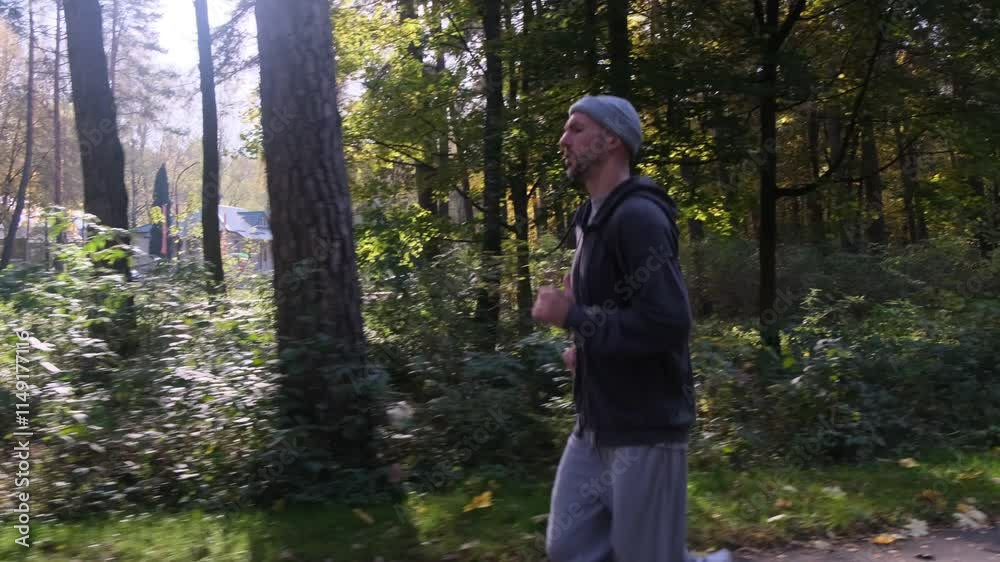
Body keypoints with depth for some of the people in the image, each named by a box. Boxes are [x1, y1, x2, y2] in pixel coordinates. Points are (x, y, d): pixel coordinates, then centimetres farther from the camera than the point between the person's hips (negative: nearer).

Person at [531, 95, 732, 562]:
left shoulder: (638, 216, -17)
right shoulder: (592, 219, 13)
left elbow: (667, 322, -26)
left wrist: (571, 317, -18)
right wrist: (586, 347, 10)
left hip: (644, 428, -9)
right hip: (595, 427, 9)